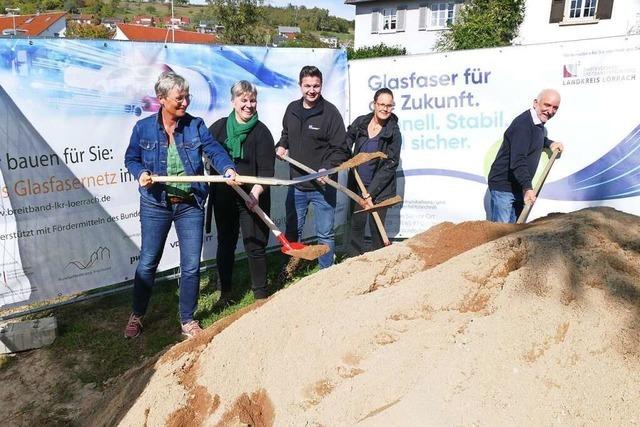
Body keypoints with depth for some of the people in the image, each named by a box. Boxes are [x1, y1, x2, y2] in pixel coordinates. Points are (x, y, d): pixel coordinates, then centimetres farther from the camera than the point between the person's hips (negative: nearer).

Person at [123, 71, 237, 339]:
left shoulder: (195, 126, -2)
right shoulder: (143, 128, -3)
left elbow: (214, 150, -12)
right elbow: (131, 159, 6)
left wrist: (228, 168, -32)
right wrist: (141, 173, -15)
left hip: (191, 205, 1)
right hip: (155, 205, -1)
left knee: (191, 265, 5)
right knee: (148, 262, 10)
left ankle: (188, 319, 25)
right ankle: (137, 315, 33)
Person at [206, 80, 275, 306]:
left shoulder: (261, 132, -6)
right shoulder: (219, 127, 3)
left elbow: (266, 170, -14)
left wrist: (256, 191, -30)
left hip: (252, 199, -3)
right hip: (223, 197, 4)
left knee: (255, 246, 1)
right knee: (225, 245, 14)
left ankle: (261, 295, 17)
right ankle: (225, 292, 30)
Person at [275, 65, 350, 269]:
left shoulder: (330, 112, -11)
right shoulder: (292, 109, 4)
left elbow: (340, 149, -11)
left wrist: (328, 169, -26)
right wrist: (281, 146, 2)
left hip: (322, 186, -5)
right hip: (296, 185, 5)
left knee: (325, 235, 7)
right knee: (292, 232, 17)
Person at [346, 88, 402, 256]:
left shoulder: (393, 132, -11)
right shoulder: (360, 122, 0)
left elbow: (390, 165, -13)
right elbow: (346, 143, 17)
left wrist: (370, 192, -16)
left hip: (379, 188, -3)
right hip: (357, 185, 4)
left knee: (376, 226, 1)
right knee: (356, 224, 11)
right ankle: (353, 259, 25)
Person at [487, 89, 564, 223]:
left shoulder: (539, 124, 10)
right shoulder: (523, 124, -21)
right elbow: (517, 161, -31)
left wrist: (550, 143, 18)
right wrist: (528, 187, -37)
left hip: (519, 186, 10)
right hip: (503, 185, -10)